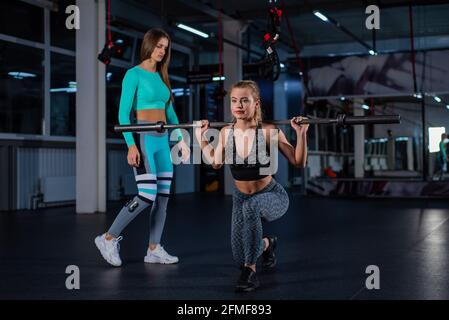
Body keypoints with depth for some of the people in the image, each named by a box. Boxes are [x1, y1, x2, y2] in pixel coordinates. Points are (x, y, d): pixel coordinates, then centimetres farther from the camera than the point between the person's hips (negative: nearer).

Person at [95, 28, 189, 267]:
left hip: (162, 141, 7)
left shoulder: (161, 76, 16)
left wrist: (181, 139, 15)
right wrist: (131, 145, -19)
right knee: (147, 196, -13)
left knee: (163, 196, 5)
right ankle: (108, 238, 2)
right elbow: (123, 113, -11)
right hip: (143, 139, -7)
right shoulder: (134, 74, -5)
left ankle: (154, 250, 13)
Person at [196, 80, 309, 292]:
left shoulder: (269, 132, -21)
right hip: (241, 198, 5)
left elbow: (299, 163, -16)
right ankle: (266, 243, 43)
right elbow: (215, 163, 8)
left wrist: (301, 133, -27)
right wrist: (201, 137, 4)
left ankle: (250, 271, -25)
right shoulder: (225, 133, -10)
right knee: (239, 258, 6)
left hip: (272, 196, -4)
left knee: (251, 206, -41)